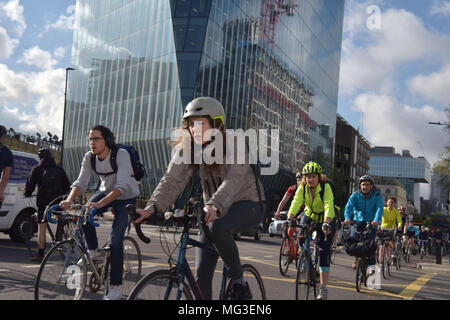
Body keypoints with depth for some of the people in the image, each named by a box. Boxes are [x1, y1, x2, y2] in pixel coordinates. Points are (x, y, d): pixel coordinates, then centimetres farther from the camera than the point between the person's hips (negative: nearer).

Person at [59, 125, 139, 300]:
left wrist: (100, 203, -52)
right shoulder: (89, 157, -13)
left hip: (126, 197, -5)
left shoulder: (121, 154, -30)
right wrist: (69, 200, -38)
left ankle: (116, 288, -6)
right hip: (105, 191, 6)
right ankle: (93, 252, 4)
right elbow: (81, 182, -17)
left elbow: (122, 186, -39)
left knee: (115, 239, -15)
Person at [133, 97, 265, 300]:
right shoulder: (187, 149, -6)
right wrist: (152, 207, -34)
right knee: (202, 274, -3)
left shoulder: (234, 145, -20)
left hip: (247, 204, -5)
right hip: (214, 209, 5)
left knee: (217, 228, -36)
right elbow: (172, 180, -17)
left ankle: (239, 281, -12)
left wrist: (214, 205, -52)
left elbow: (234, 180, -35)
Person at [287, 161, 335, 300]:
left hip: (326, 220, -3)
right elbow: (295, 204, -29)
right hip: (310, 216, 4)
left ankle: (323, 288, -6)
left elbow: (329, 206, -39)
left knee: (324, 252, -11)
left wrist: (326, 223, -55)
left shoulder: (326, 187, -26)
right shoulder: (302, 188, -16)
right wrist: (289, 219, -46)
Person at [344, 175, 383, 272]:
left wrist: (376, 220, -39)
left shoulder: (377, 196, -6)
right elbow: (349, 206, -16)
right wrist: (347, 218, -35)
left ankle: (371, 263, -7)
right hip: (358, 221, 2)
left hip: (371, 223, -2)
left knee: (370, 240, -20)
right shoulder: (355, 195, -2)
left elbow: (380, 209, -20)